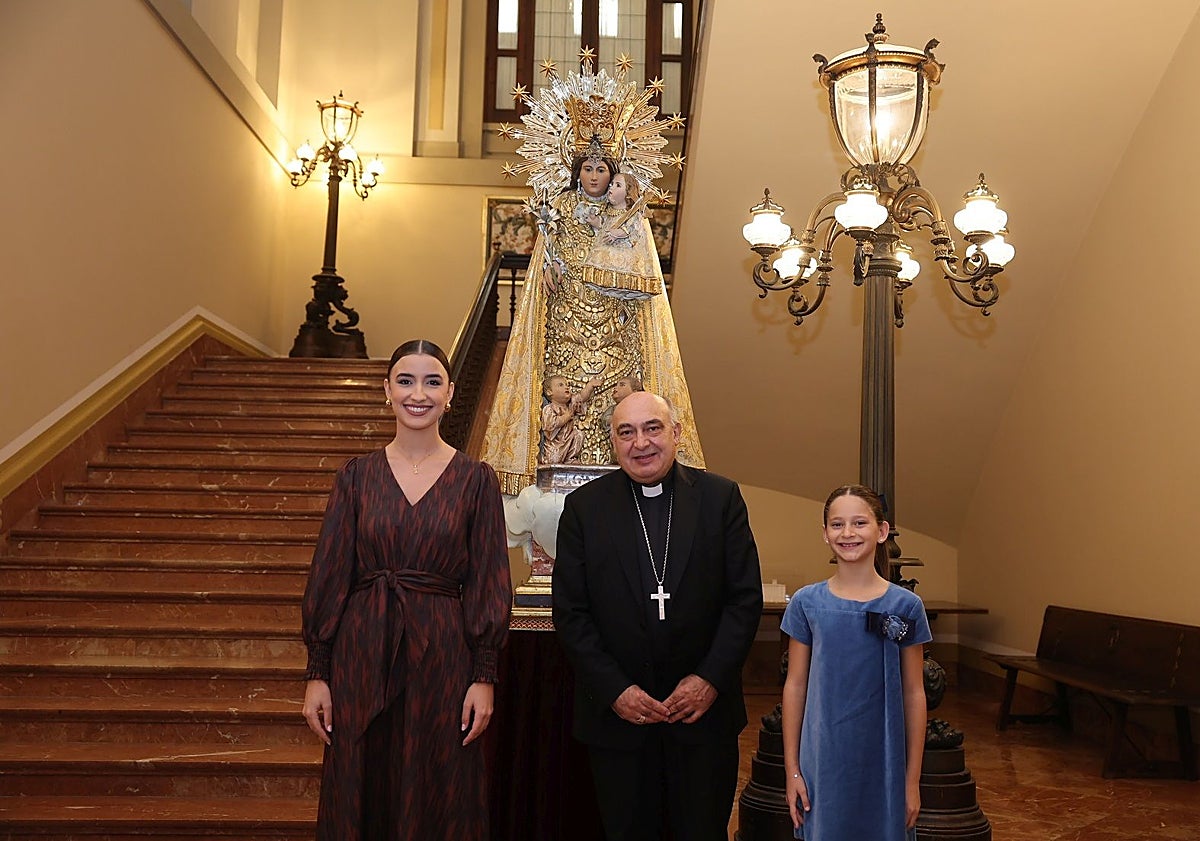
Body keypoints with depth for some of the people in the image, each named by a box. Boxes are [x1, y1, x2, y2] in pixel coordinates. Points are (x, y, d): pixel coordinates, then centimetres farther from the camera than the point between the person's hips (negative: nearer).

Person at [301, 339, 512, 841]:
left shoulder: (475, 479, -1)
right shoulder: (356, 475, 2)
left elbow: (489, 582, -1)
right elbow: (329, 574, 3)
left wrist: (484, 676, -6)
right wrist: (316, 673, 0)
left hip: (442, 655, -1)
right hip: (361, 655, 1)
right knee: (360, 797, 13)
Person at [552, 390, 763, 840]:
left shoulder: (721, 497, -1)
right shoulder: (584, 507, -2)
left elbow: (746, 597, -2)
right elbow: (570, 613, -3)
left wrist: (711, 679, -10)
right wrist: (614, 690, -10)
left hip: (705, 710, 0)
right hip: (616, 714, 0)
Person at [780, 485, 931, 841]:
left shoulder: (905, 606, -4)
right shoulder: (806, 603, -3)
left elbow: (914, 694, 0)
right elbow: (795, 686, 1)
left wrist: (913, 779, 0)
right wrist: (792, 770, 0)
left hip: (883, 762, 0)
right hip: (823, 761, 0)